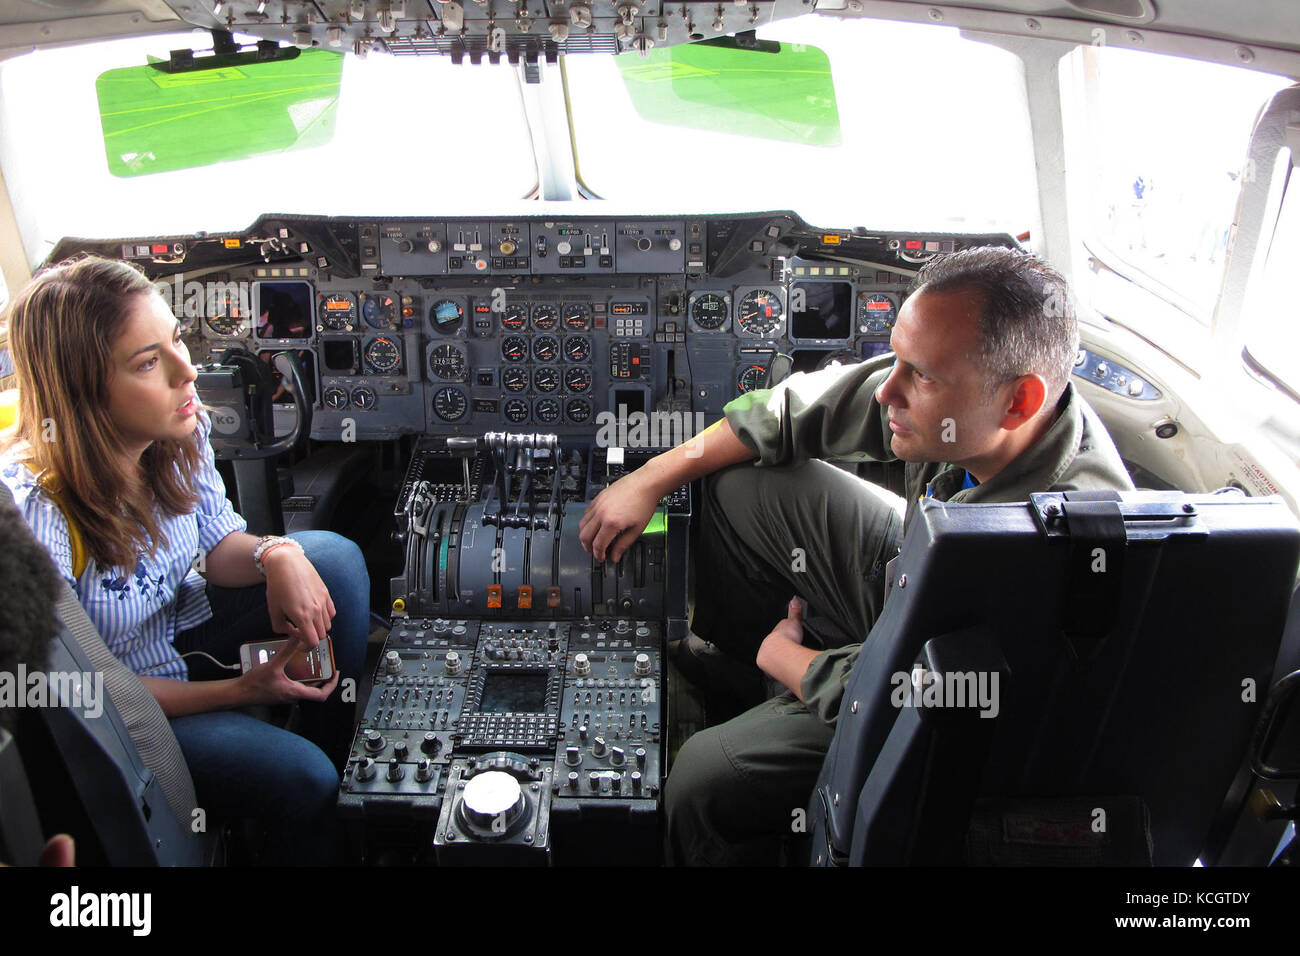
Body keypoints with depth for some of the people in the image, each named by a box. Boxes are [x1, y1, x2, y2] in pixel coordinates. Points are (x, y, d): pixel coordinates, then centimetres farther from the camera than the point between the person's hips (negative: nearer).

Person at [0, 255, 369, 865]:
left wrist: (276, 553, -23)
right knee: (299, 780, -23)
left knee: (335, 557, -8)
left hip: (181, 626, 7)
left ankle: (349, 769, 6)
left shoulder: (178, 430, -16)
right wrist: (239, 690, -22)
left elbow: (217, 545, 1)